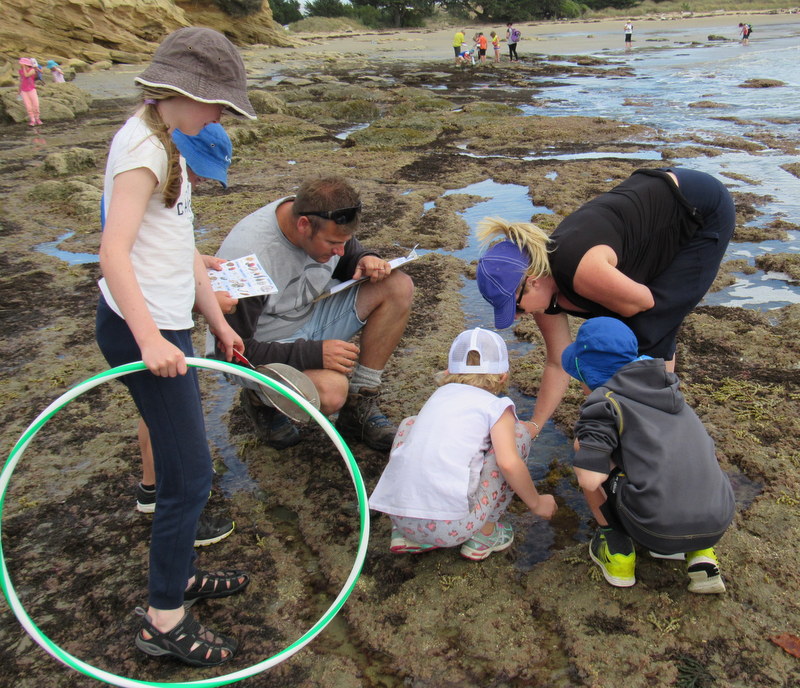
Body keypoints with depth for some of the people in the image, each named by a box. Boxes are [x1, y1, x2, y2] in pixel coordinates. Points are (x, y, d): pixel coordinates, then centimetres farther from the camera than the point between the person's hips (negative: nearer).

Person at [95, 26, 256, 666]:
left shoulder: (165, 144, 15)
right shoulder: (142, 145, -15)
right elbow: (114, 251, -25)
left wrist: (218, 321, 19)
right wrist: (149, 339, -34)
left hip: (163, 324, 10)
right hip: (140, 330, -10)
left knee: (182, 464, 19)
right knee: (191, 475, -2)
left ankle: (179, 573, 37)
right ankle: (163, 620, 14)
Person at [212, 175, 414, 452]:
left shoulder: (327, 221, -12)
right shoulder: (246, 256, -32)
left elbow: (349, 256, 11)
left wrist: (365, 261, -15)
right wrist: (313, 354, -33)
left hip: (312, 315, 7)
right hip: (264, 348, -7)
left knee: (399, 286, -13)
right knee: (331, 390, -37)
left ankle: (359, 409, -6)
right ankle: (261, 400, 0)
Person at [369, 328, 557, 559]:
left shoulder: (440, 395, 22)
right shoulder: (497, 405, 7)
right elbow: (508, 463, -8)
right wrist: (536, 503, 10)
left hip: (399, 515, 5)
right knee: (518, 435, 10)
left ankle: (407, 535, 23)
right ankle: (484, 534, 15)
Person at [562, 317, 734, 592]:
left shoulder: (604, 402, -3)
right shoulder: (668, 389, 18)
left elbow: (590, 479, -10)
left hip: (659, 529, -6)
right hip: (717, 524, 6)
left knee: (582, 463, 11)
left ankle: (618, 550, 15)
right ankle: (701, 556, 19)